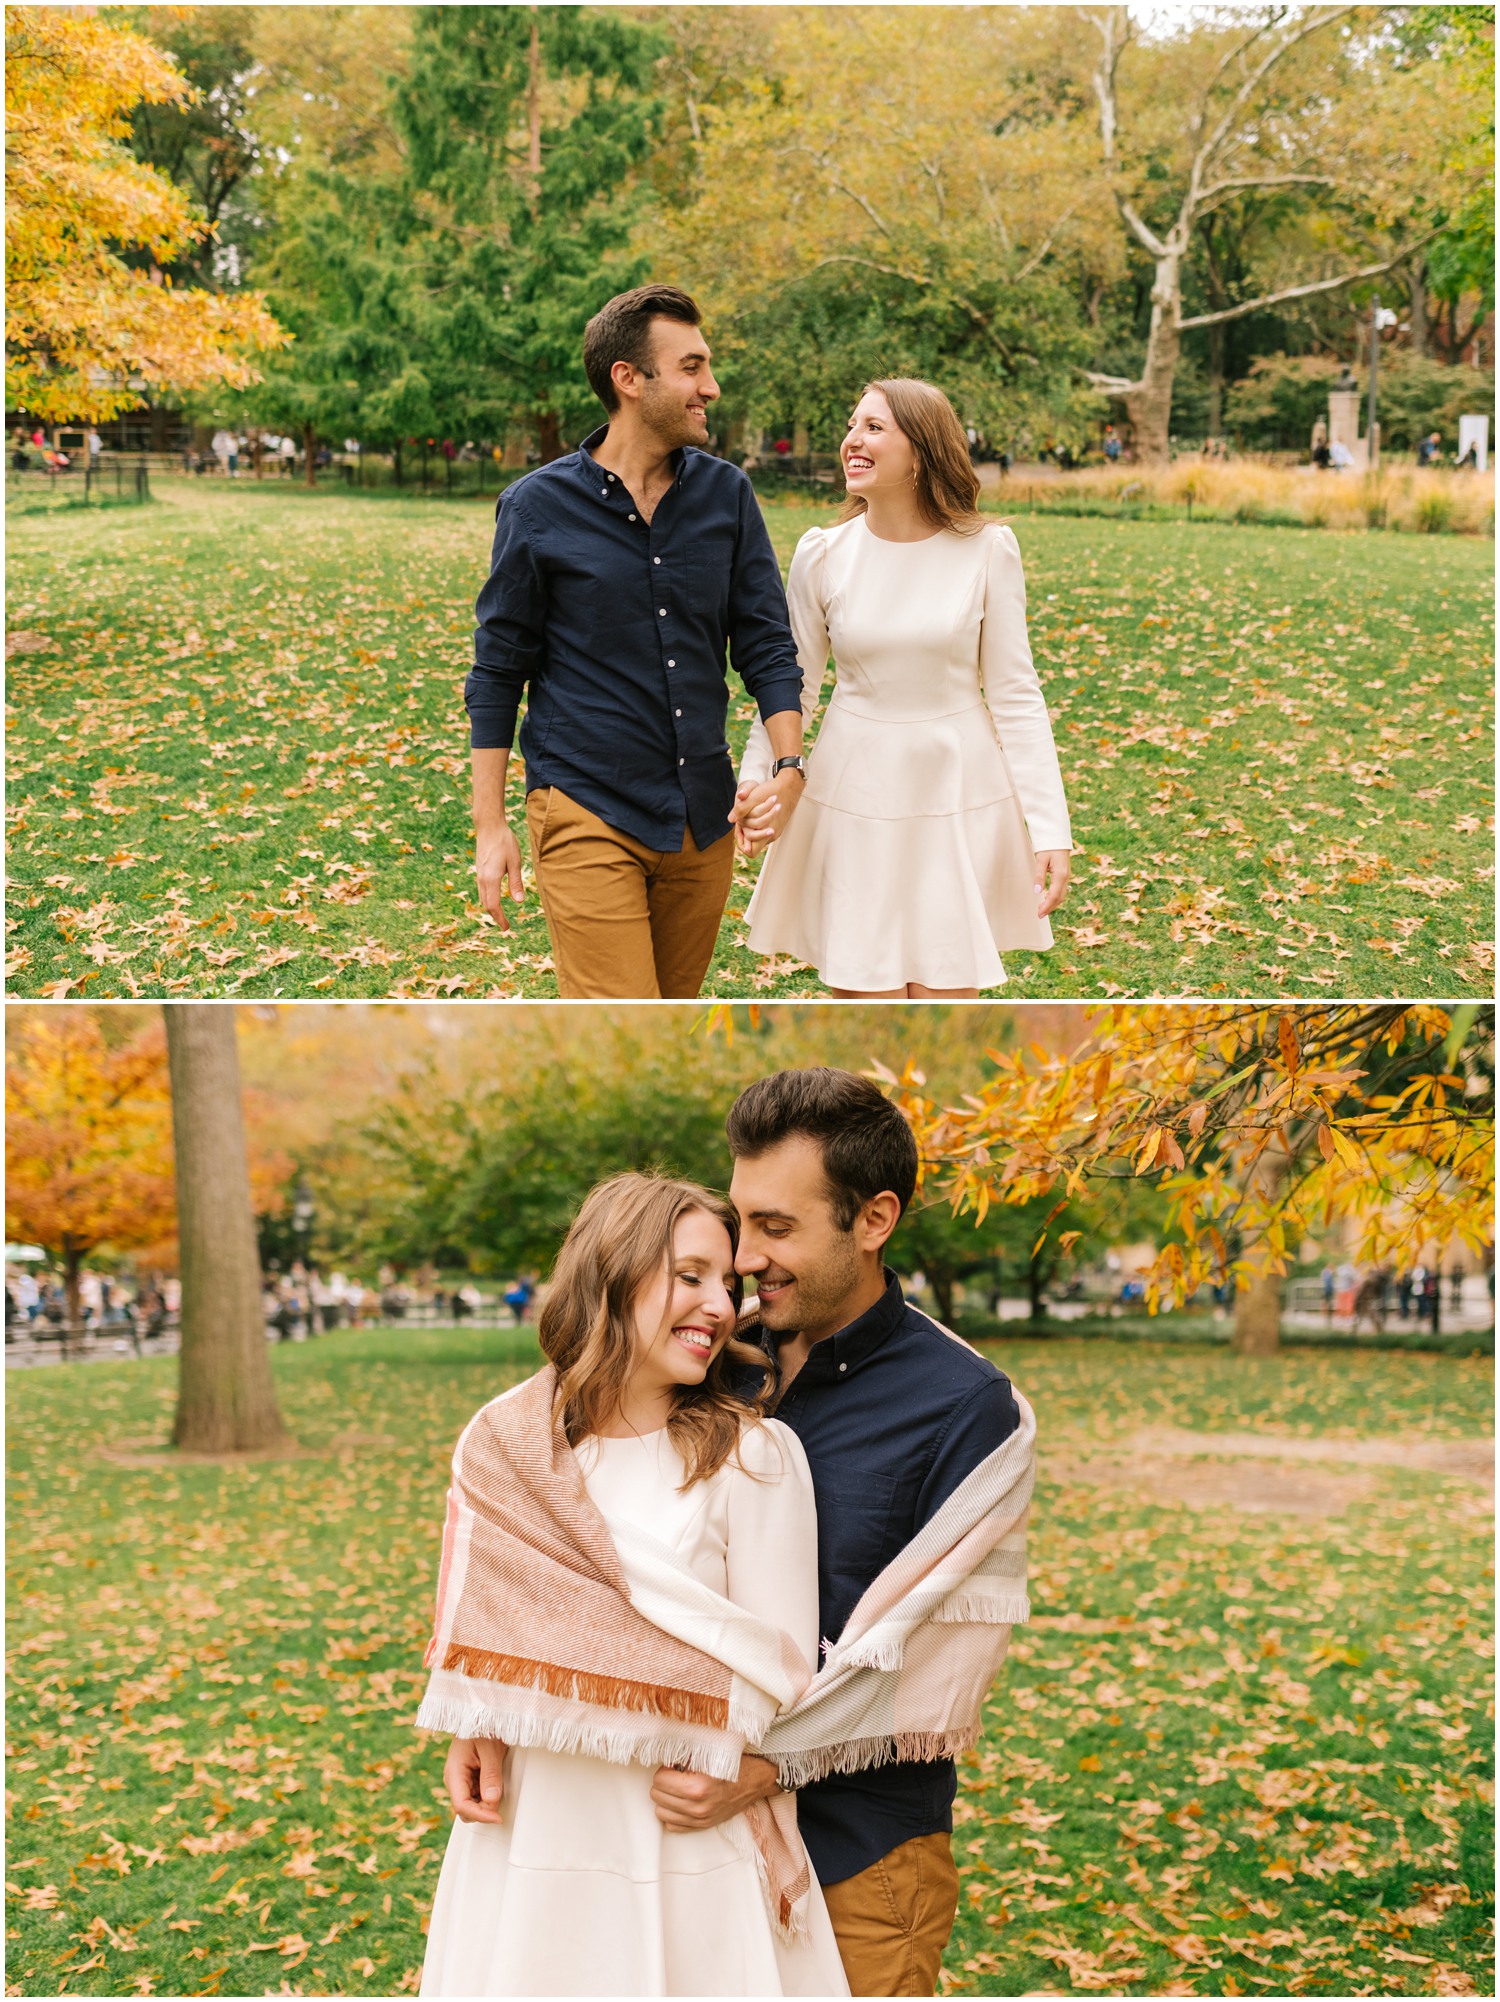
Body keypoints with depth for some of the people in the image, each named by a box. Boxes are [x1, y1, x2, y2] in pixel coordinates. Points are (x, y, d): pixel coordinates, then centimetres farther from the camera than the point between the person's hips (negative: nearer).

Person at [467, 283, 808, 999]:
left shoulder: (727, 495, 5)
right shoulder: (538, 507, -5)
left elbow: (767, 643, 6)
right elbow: (497, 672, 0)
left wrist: (787, 766, -11)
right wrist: (489, 828, -3)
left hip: (705, 818, 4)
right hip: (588, 813, -4)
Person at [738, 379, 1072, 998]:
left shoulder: (986, 551, -6)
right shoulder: (822, 554, -4)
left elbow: (1015, 695, -3)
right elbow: (792, 690, 6)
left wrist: (1049, 826, -7)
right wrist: (755, 786, -7)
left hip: (959, 797, -1)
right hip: (856, 799, 1)